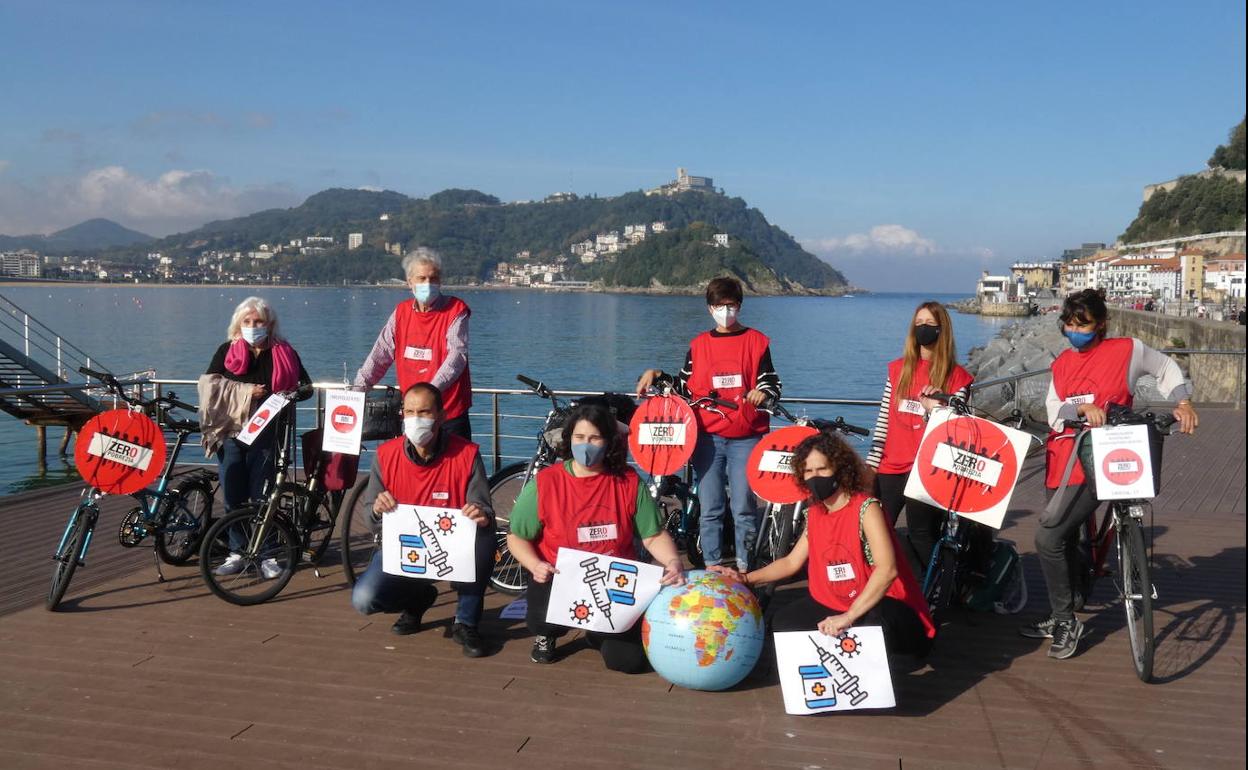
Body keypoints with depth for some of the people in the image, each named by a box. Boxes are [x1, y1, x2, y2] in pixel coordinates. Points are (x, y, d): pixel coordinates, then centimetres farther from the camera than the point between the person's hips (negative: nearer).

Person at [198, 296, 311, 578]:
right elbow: (209, 384, -4)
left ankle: (266, 554, 10)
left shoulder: (284, 353, 6)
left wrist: (294, 393, -13)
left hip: (266, 435, -1)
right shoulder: (226, 351, 7)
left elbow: (306, 385, 10)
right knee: (233, 497, 6)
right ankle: (237, 552, 17)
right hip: (231, 431, 2)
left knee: (262, 497, 2)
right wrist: (246, 391, -14)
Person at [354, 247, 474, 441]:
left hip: (450, 413, -4)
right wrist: (358, 388, -5)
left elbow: (457, 356, -19)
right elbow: (380, 354, 7)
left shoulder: (456, 311, -8)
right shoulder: (401, 312, 8)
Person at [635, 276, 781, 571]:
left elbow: (771, 382, 3)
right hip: (708, 437, 2)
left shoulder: (756, 341, 6)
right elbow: (685, 388, 15)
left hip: (746, 438, -2)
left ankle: (744, 569, 11)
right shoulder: (698, 345, 12)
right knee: (710, 509, 5)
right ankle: (711, 569, 14)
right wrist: (657, 376, 2)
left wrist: (762, 392, -18)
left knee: (743, 508, 0)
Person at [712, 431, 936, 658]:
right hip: (835, 605, 7)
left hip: (884, 606, -7)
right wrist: (746, 578, 4)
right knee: (783, 622, -4)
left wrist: (848, 617, -36)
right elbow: (791, 562, 15)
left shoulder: (866, 508, -19)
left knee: (875, 625, -40)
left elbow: (887, 569, -31)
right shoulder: (814, 514, 5)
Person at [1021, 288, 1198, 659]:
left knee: (1048, 537, -15)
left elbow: (1165, 367, 15)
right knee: (1065, 541, 14)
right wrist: (1082, 408, -17)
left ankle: (1068, 621, 0)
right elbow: (1054, 411, 2)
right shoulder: (1062, 362, 11)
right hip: (1061, 459, 6)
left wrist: (1183, 403, 4)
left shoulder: (1127, 349, -2)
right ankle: (1059, 619, 28)